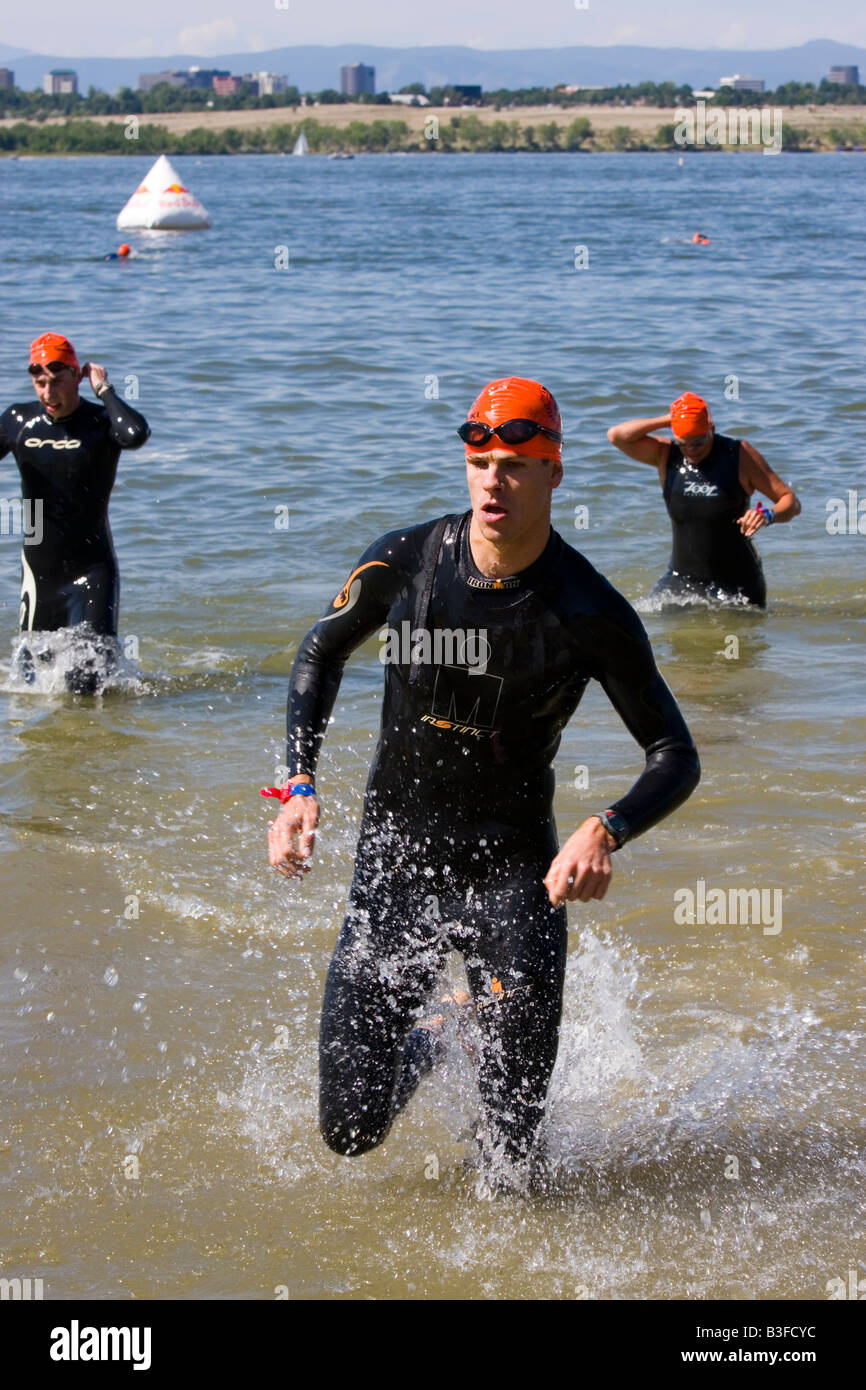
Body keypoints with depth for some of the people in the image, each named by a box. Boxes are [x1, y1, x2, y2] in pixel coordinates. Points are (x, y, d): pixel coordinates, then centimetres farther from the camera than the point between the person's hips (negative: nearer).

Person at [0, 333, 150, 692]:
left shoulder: (100, 422, -10)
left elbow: (136, 434, -33)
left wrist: (104, 389, -21)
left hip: (91, 568, -5)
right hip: (38, 570, 5)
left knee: (87, 682, -15)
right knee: (33, 682, 11)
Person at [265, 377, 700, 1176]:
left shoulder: (589, 612, -13)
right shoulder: (404, 564, -7)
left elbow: (676, 758, -7)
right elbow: (322, 654, 12)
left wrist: (606, 833, -27)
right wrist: (300, 786, 0)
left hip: (513, 871, -2)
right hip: (396, 862, 2)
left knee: (511, 1150, -6)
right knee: (352, 1131, 1)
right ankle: (414, 1052, 38)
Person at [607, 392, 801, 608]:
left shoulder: (740, 455, -9)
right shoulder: (666, 455, -2)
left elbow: (791, 502, -9)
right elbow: (616, 435, -14)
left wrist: (768, 515, -32)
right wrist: (667, 420, -15)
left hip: (736, 583, -2)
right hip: (682, 578, 2)